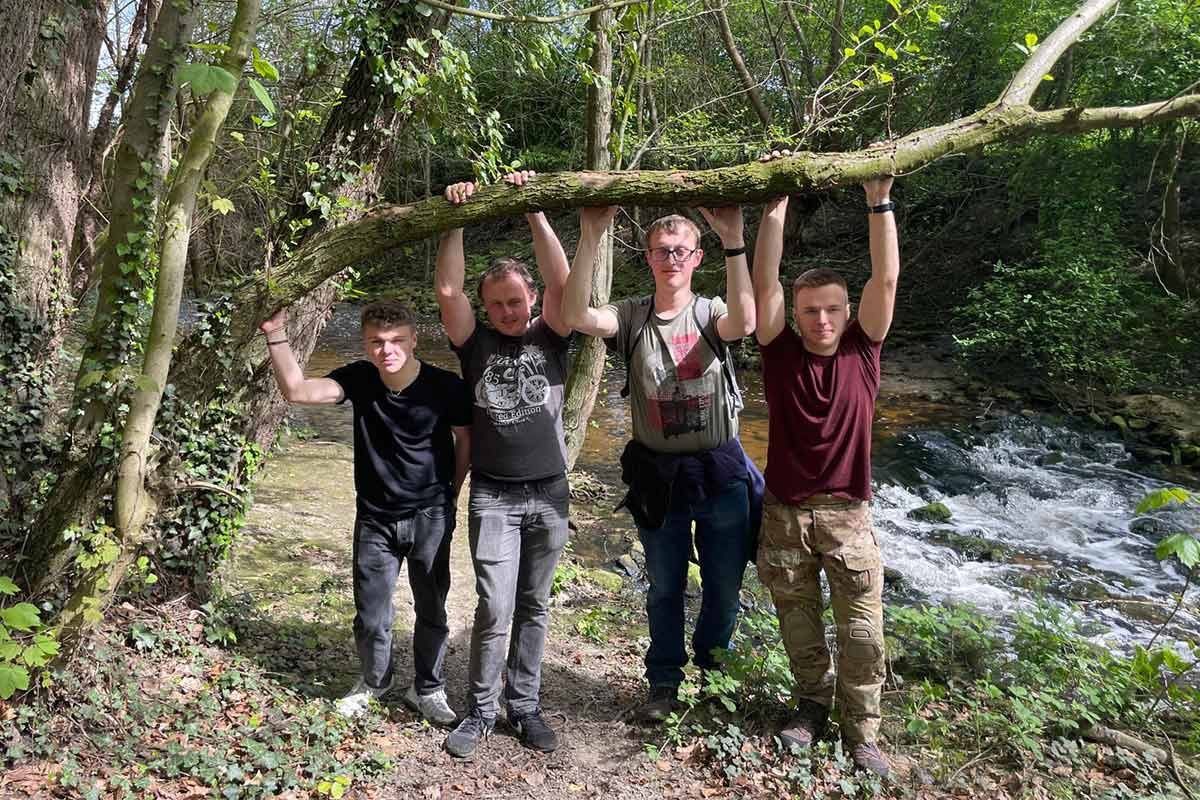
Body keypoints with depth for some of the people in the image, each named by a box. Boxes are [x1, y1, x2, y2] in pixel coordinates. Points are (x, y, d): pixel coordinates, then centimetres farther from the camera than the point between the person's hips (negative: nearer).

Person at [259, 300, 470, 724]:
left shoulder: (445, 386, -17)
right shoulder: (359, 379, -10)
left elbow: (465, 439, -1)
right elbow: (296, 390, -19)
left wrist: (450, 493, 5)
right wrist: (276, 336, -26)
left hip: (430, 516, -2)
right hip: (375, 517, 2)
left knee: (431, 610, 12)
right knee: (371, 617, 10)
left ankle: (427, 690, 33)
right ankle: (373, 681, 39)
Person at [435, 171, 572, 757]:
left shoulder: (551, 339, 4)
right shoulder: (476, 342, 3)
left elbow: (563, 284, -13)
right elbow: (448, 291, -12)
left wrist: (534, 210, -17)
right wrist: (457, 218, -16)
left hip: (549, 494, 2)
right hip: (492, 496, -1)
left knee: (533, 608, 11)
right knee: (495, 609, -6)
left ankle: (524, 706, 24)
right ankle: (480, 710, 12)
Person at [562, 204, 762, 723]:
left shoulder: (710, 314, -4)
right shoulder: (632, 318, -3)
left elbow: (744, 323, -30)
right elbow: (576, 316, -23)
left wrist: (733, 239, -35)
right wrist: (590, 237, -31)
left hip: (721, 472, 0)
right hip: (658, 475, 0)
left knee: (724, 588, 15)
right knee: (664, 589, 16)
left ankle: (713, 671, 43)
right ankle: (663, 681, 37)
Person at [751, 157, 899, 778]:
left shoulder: (861, 351, -3)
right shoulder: (781, 353, -4)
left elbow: (885, 280, -11)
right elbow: (764, 283, -13)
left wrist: (879, 201, -16)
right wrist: (776, 204, -19)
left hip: (847, 514, 0)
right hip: (785, 513, 1)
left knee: (862, 626, 4)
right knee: (798, 621, 15)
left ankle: (861, 728, 22)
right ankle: (812, 703, 37)